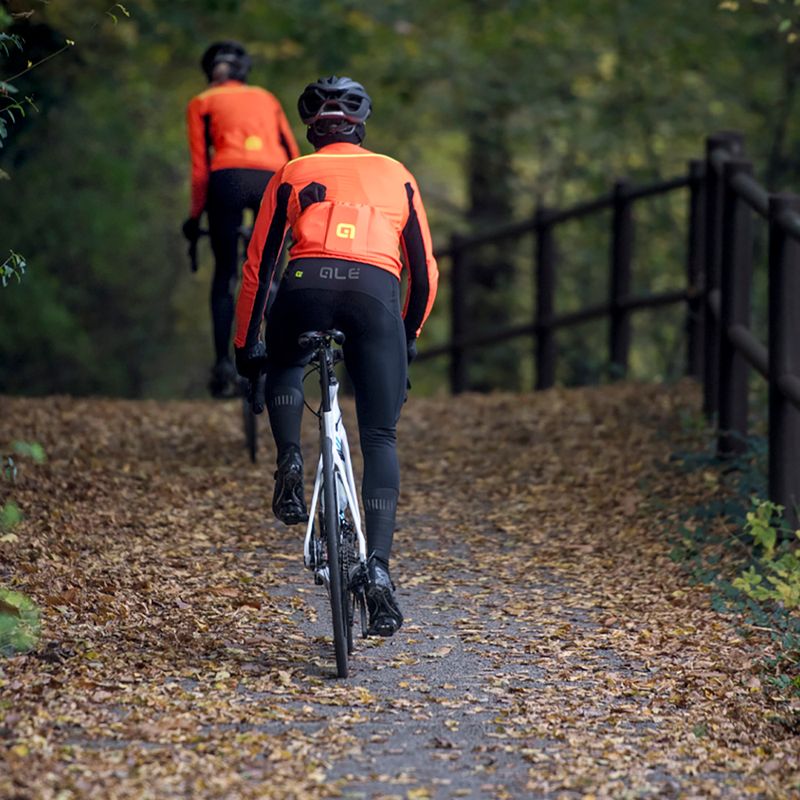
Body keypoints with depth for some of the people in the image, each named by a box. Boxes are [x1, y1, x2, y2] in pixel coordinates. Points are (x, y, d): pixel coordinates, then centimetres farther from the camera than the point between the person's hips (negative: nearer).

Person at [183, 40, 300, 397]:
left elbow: (200, 166, 9)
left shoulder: (202, 104, 19)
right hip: (273, 181, 2)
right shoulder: (266, 98, 27)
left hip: (229, 180, -2)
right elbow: (293, 155, 18)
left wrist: (195, 215, 15)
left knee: (225, 274, 9)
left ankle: (223, 362, -4)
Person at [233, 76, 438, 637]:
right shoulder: (396, 176, 27)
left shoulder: (292, 176, 24)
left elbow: (258, 266, 22)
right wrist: (408, 335, 40)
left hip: (307, 284, 0)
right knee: (380, 438, 7)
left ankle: (290, 461, 8)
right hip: (376, 291, 0)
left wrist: (247, 344, 30)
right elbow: (425, 270, 26)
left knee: (285, 369, 35)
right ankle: (379, 566, -9)